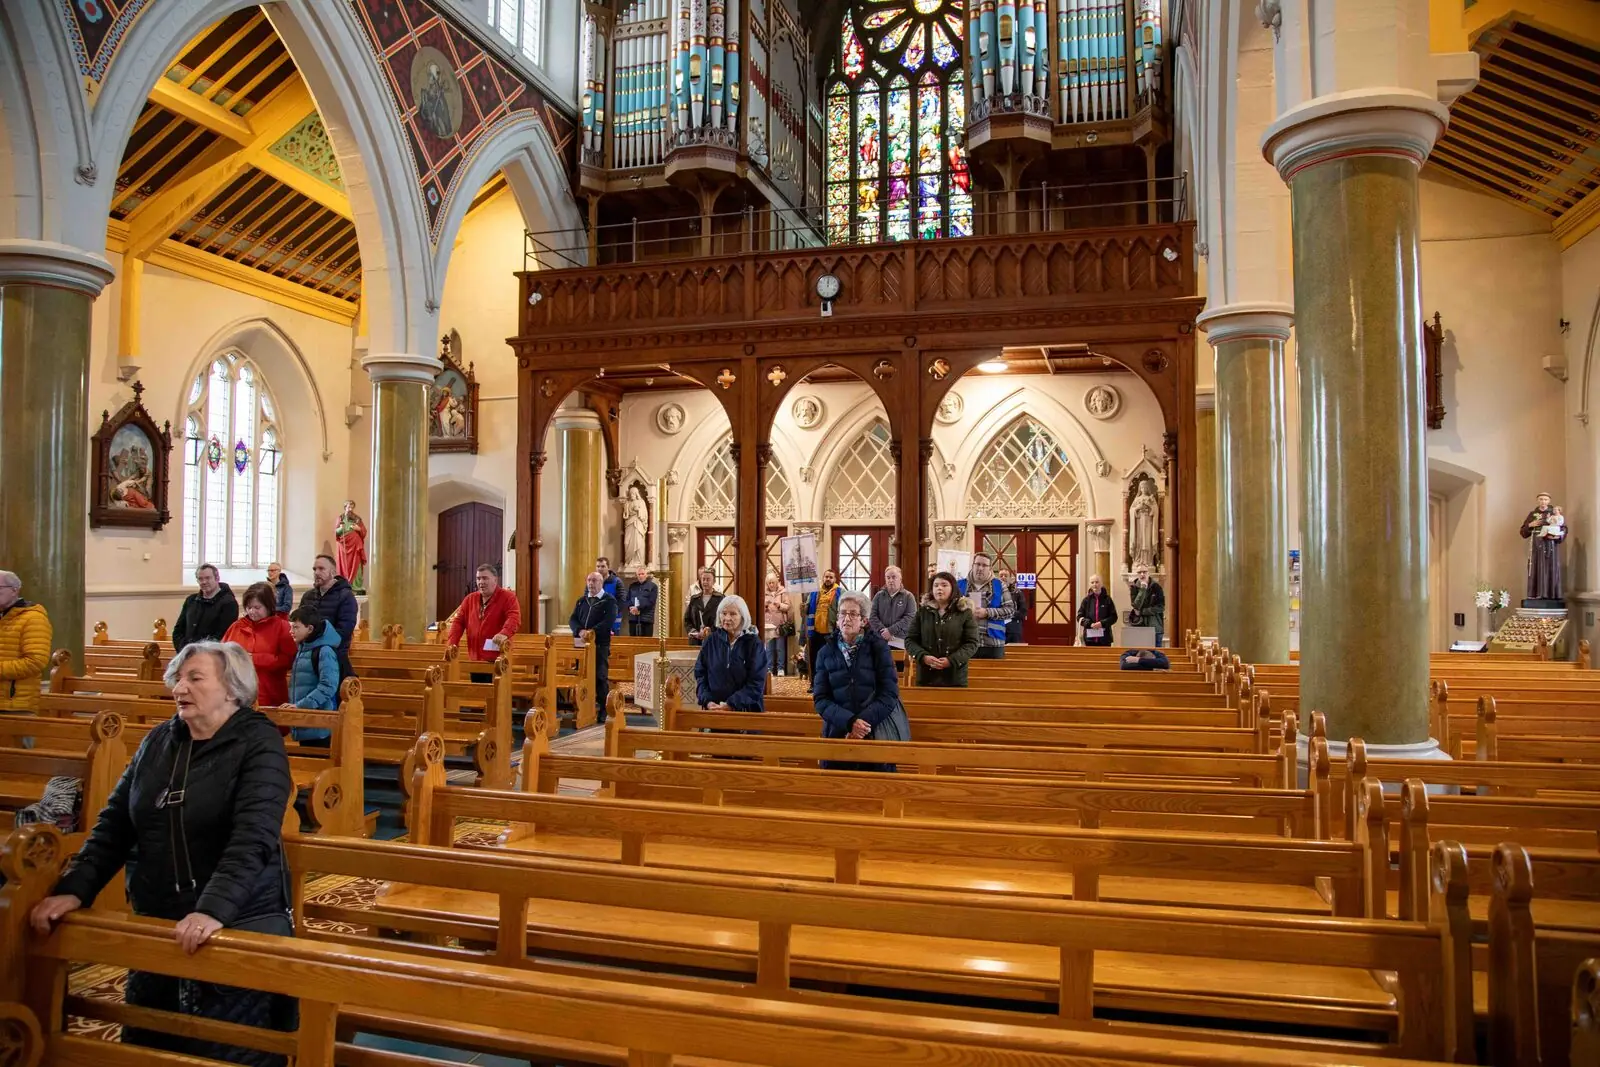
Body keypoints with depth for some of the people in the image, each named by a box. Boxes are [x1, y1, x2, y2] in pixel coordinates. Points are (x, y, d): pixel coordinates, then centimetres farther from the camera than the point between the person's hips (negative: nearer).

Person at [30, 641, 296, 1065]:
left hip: (239, 924, -6)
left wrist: (214, 909, -34)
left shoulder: (259, 743, -12)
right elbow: (114, 824, 9)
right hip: (156, 922, 6)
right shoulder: (158, 741, 8)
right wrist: (75, 889, -4)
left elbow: (253, 838, -23)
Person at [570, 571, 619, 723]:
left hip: (600, 644, -5)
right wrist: (580, 631, -13)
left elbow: (609, 621, -13)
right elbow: (572, 620, 8)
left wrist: (592, 631, -24)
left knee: (601, 678, -4)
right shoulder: (581, 601, 17)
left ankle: (602, 714, 1)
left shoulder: (609, 600, 1)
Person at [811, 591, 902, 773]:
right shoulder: (826, 652, 4)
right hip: (838, 734, 1)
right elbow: (820, 698, -3)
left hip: (876, 734, -1)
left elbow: (890, 694, -6)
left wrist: (864, 721, -19)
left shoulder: (879, 647, 0)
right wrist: (849, 722, -18)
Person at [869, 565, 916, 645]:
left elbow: (910, 617, -8)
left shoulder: (908, 596, 4)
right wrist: (882, 631, -13)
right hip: (880, 639, 2)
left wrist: (891, 630, -16)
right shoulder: (879, 595, 11)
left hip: (901, 640, -2)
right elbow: (872, 616, 3)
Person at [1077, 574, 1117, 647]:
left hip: (1104, 637, -1)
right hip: (1090, 637, 1)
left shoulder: (1107, 599, 2)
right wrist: (1090, 624, -12)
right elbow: (1080, 617, 4)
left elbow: (1114, 616, 1)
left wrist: (1102, 623, -14)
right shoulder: (1087, 600, 5)